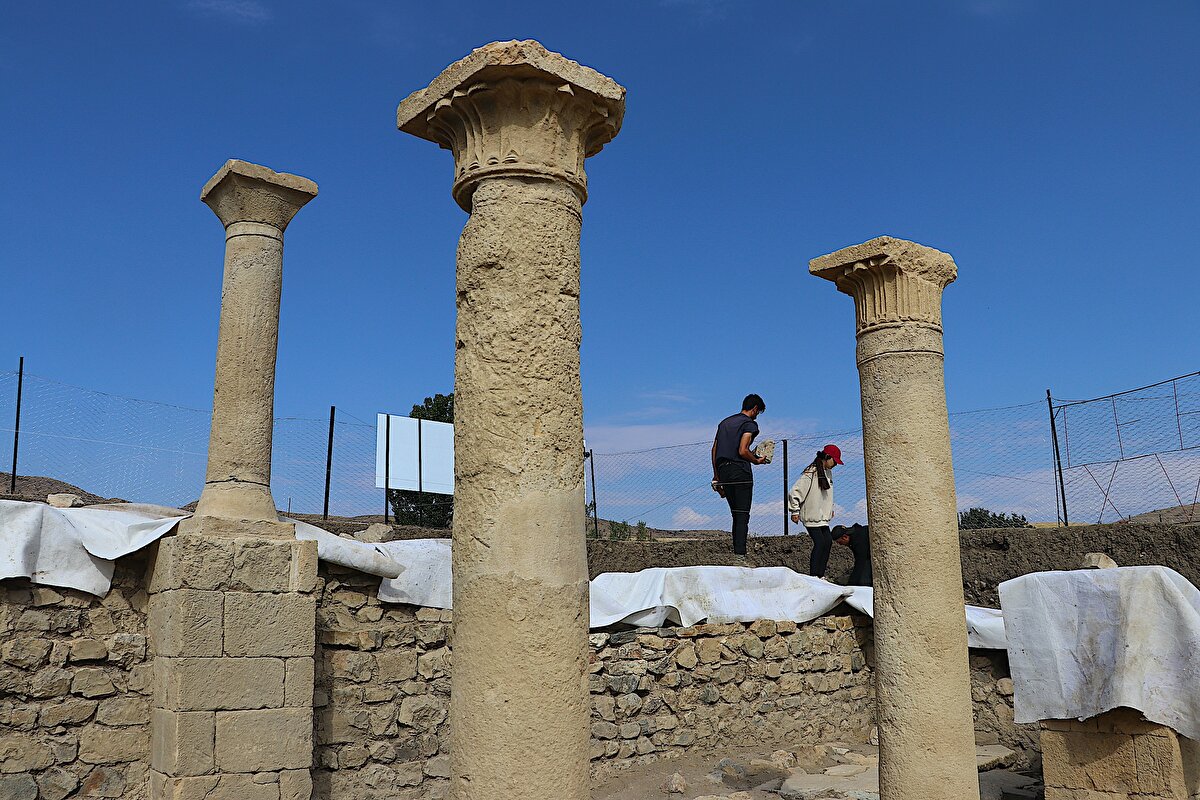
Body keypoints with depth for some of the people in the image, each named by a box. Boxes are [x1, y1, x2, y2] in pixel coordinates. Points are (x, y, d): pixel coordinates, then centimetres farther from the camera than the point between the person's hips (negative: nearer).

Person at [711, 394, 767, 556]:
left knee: (736, 514, 14)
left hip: (723, 470, 7)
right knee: (743, 515, -4)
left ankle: (736, 552, 11)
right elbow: (742, 451, -16)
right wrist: (757, 460, 2)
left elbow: (714, 450, 17)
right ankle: (740, 553, -10)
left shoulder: (725, 422, 20)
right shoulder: (750, 423, -3)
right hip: (740, 471, -7)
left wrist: (716, 476, 21)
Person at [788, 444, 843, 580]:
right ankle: (813, 576, -7)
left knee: (828, 541, 2)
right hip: (811, 516, -9)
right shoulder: (810, 473, -16)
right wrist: (795, 511, -15)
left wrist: (830, 509, 25)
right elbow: (795, 491, -17)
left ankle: (820, 575, 10)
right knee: (819, 543, -13)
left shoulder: (827, 472, 12)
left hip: (823, 516, 9)